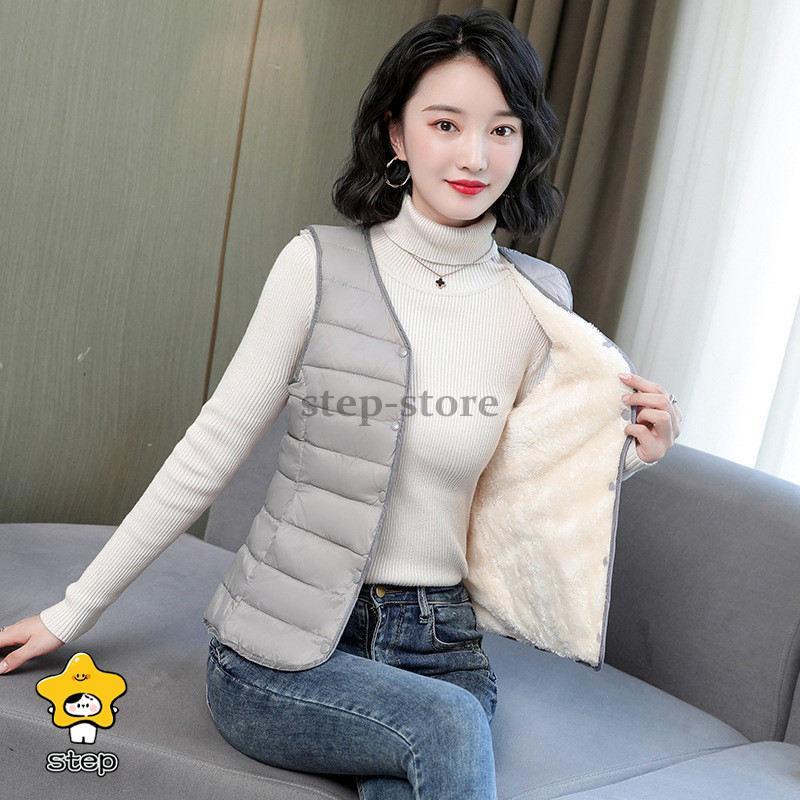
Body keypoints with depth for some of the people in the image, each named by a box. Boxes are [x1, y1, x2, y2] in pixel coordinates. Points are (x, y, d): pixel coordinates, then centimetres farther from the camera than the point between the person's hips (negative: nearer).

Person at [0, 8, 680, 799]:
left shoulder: (536, 304, 0)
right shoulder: (322, 264, -7)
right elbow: (212, 449, -2)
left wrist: (624, 456, -10)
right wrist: (75, 610, 2)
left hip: (441, 648, 2)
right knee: (448, 728, -29)